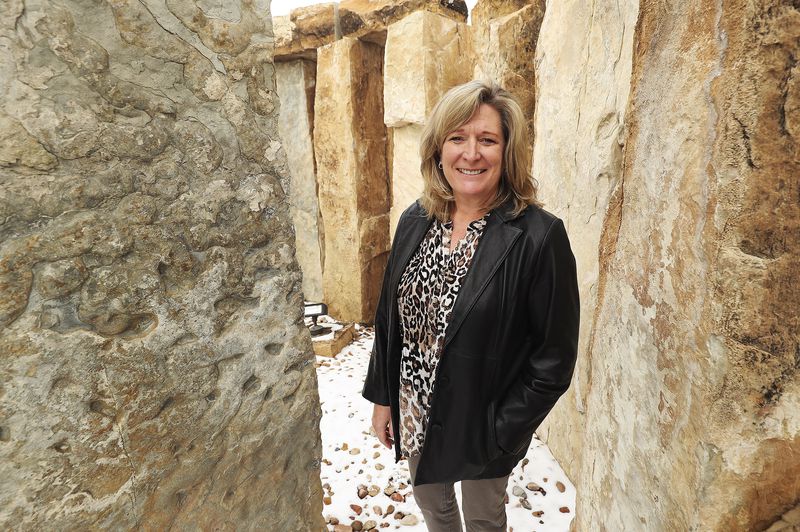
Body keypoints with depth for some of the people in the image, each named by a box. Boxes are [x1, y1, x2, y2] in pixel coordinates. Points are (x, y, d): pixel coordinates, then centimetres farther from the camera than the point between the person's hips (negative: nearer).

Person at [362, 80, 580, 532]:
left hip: (484, 424, -4)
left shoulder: (539, 236, -22)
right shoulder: (416, 221, -6)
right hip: (412, 411, 5)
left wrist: (500, 431, -15)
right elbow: (389, 316, 1)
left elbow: (554, 358, -16)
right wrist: (382, 397, 3)